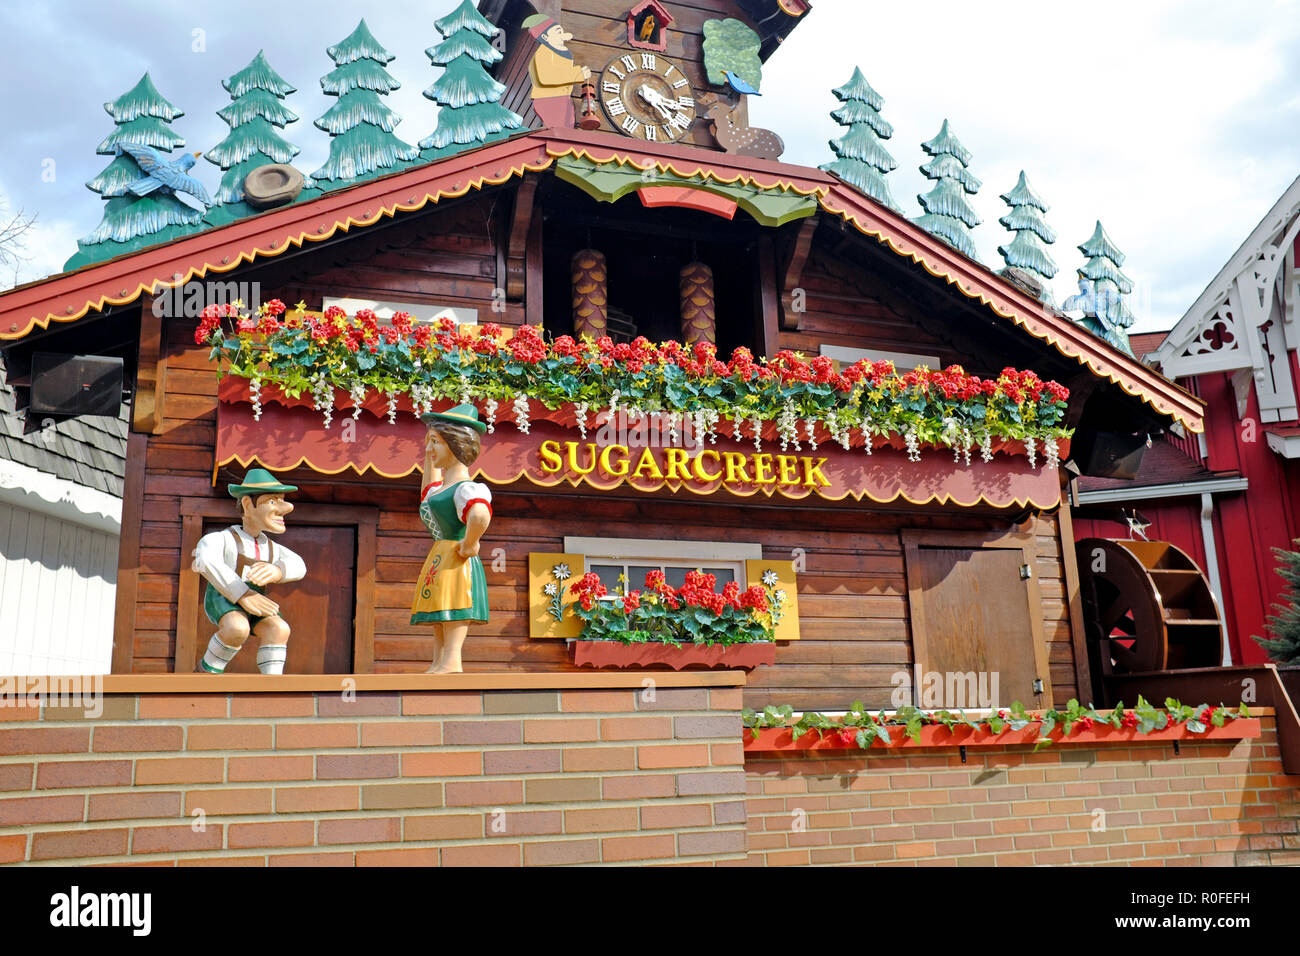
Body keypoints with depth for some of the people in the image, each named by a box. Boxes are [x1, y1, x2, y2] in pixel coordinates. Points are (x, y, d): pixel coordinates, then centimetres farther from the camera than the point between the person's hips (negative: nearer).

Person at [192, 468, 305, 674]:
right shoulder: (222, 539, -5)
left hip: (254, 601, 4)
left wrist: (276, 570, -35)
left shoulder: (272, 549, 11)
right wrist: (243, 595, -36)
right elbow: (207, 561, -28)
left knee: (279, 629, -26)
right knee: (238, 628, -34)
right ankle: (207, 671, -9)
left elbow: (297, 566, -11)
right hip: (223, 599, -4)